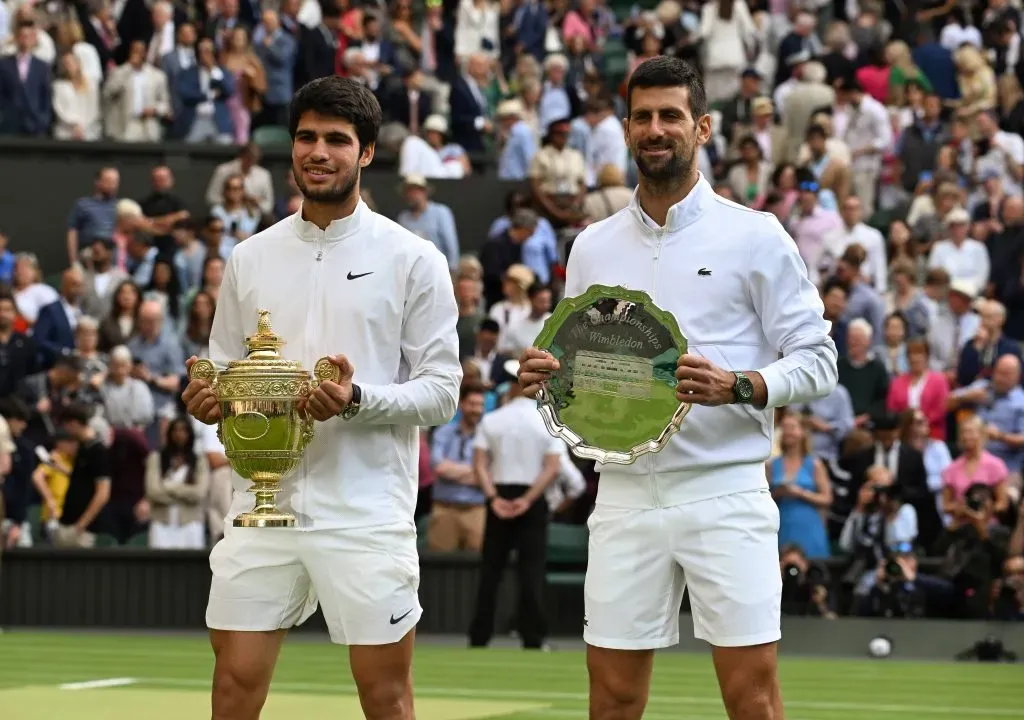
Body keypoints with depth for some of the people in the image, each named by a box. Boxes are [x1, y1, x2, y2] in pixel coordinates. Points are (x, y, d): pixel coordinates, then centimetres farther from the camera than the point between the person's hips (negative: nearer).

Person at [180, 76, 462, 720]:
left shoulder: (413, 260, -1)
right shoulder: (251, 259, 12)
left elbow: (441, 390, -4)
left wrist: (359, 401, -21)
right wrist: (209, 400, -4)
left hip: (367, 514, -4)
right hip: (264, 503, 4)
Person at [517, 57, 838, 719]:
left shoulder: (756, 237, 0)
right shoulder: (594, 247, 13)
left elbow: (817, 360, -2)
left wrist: (737, 387, -20)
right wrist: (546, 377, -3)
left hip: (725, 491, -4)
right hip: (625, 495, 4)